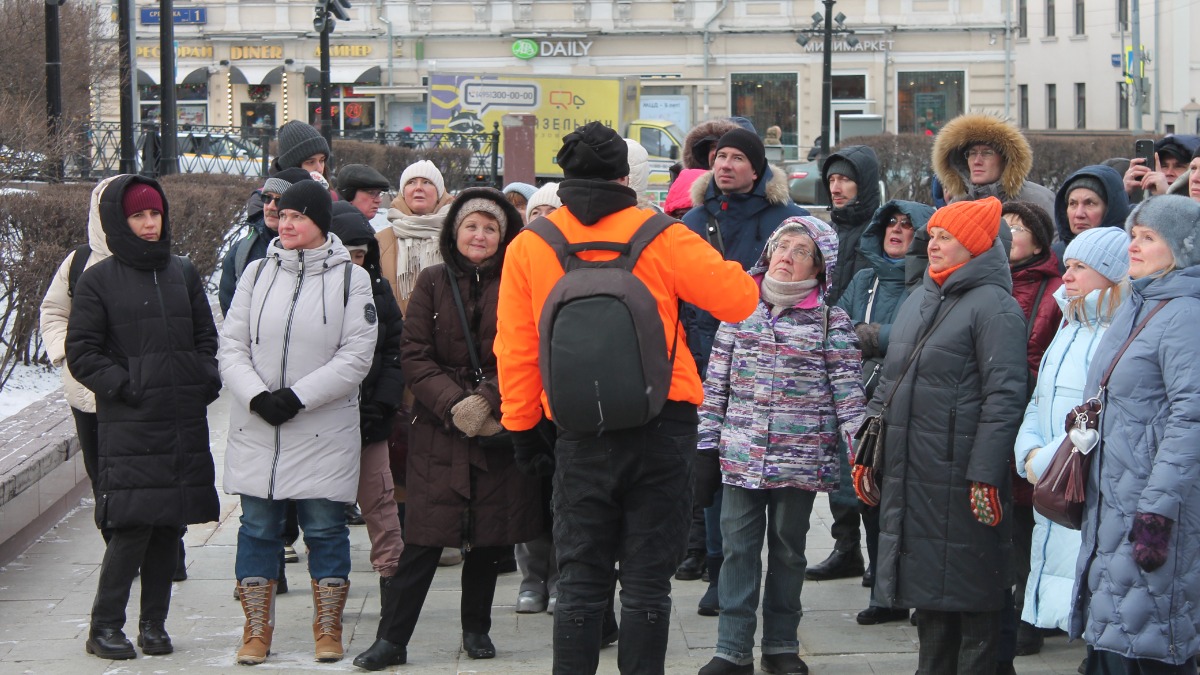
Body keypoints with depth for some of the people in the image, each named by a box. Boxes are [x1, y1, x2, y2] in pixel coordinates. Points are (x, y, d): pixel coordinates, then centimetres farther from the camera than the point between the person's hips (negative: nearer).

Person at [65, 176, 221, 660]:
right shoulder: (99, 280, 1)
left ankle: (154, 622, 13)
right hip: (128, 424, -5)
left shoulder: (182, 273, 13)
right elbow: (81, 352, -1)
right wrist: (122, 385, -11)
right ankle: (105, 626, -2)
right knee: (132, 524, -11)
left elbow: (206, 336, 21)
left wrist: (207, 379, 5)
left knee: (170, 524, 5)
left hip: (185, 420, 5)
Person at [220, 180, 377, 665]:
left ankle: (328, 628, 17)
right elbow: (232, 345, 3)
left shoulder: (350, 278, -2)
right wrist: (256, 396, -14)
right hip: (256, 429, 3)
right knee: (257, 526, 7)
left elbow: (356, 356, -9)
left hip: (323, 432, -3)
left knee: (325, 527, 4)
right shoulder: (257, 273, 8)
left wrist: (297, 397, -16)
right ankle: (257, 630, 17)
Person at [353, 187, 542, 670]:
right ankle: (391, 639, -3)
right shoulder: (433, 283, 5)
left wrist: (486, 402, -15)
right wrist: (453, 404, -13)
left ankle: (476, 628, 23)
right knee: (423, 538, -5)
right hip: (438, 429, -1)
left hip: (499, 428, 1)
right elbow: (414, 356, 0)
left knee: (489, 537, 8)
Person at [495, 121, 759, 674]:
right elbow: (739, 299, -4)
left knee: (580, 585, 9)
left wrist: (523, 430, 12)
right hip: (662, 429, -1)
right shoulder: (660, 237, -5)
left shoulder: (527, 246, 1)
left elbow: (515, 348, 3)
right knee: (647, 586, 4)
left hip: (580, 436, 1)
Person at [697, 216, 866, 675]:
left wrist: (859, 448, -11)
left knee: (788, 551, 9)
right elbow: (716, 383, 8)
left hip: (801, 460, -2)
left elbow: (847, 391, -4)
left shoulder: (831, 322, -1)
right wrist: (706, 443, 5)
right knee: (739, 549, 2)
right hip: (741, 456, 2)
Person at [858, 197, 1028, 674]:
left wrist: (987, 474, -21)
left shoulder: (994, 306, -9)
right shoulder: (918, 302, 17)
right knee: (927, 588, 14)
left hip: (959, 481, -8)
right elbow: (890, 382, 23)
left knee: (970, 594, -3)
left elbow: (1004, 397, -16)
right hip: (908, 475, 8)